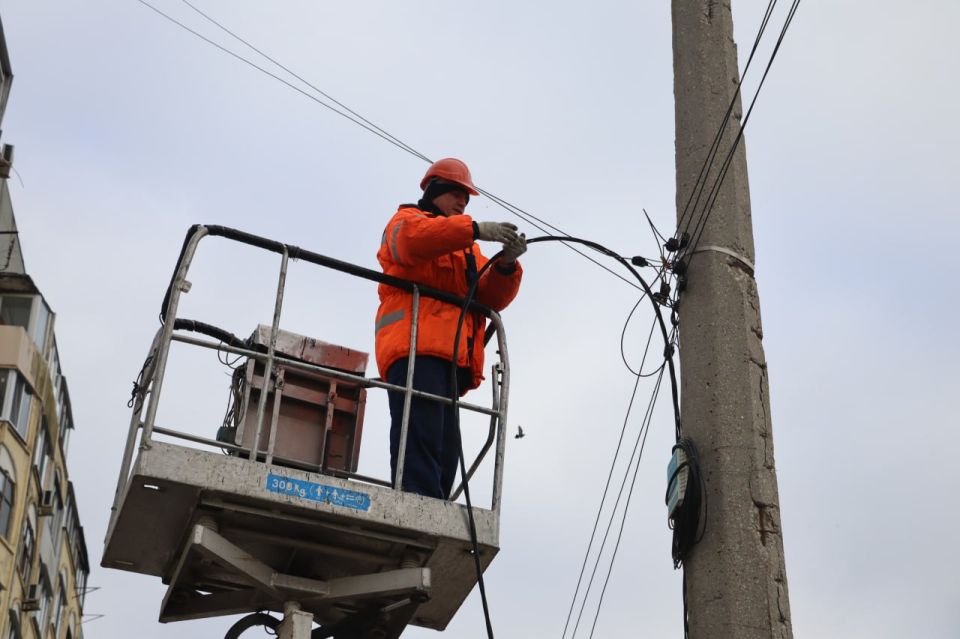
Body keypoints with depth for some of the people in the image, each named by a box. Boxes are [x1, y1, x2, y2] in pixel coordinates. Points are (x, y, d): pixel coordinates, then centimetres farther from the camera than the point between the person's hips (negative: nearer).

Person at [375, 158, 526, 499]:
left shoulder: (468, 249, 34)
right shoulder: (406, 220, 16)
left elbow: (491, 298, 17)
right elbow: (413, 236, -12)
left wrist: (506, 264, -5)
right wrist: (476, 230, -22)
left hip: (454, 358, 7)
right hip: (416, 346, -7)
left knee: (445, 450, -3)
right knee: (420, 440, -22)